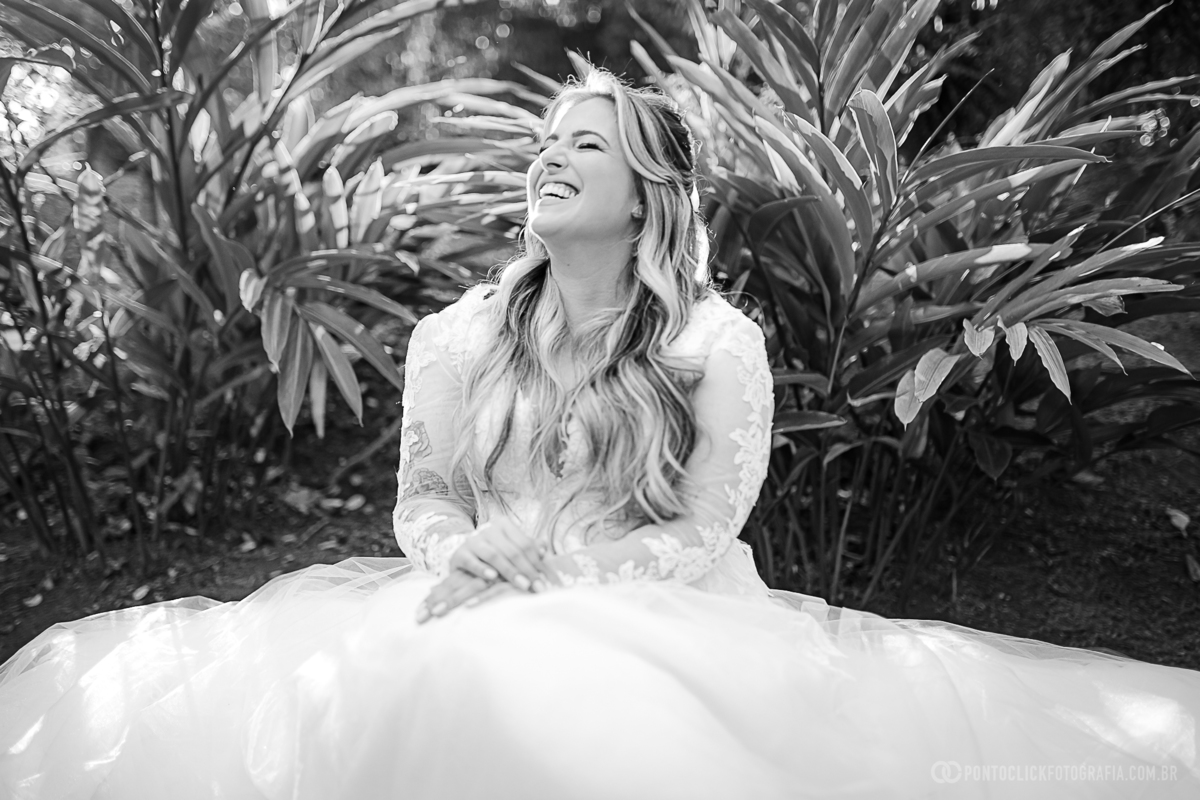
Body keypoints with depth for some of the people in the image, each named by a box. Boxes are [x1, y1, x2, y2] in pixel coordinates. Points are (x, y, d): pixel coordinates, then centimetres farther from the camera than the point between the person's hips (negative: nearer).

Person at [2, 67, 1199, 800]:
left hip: (658, 622, -3)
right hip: (476, 617, 4)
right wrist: (462, 561, -9)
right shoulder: (454, 338, 7)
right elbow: (421, 500, 13)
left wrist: (541, 565, -14)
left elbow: (703, 538, -5)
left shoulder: (717, 348, -4)